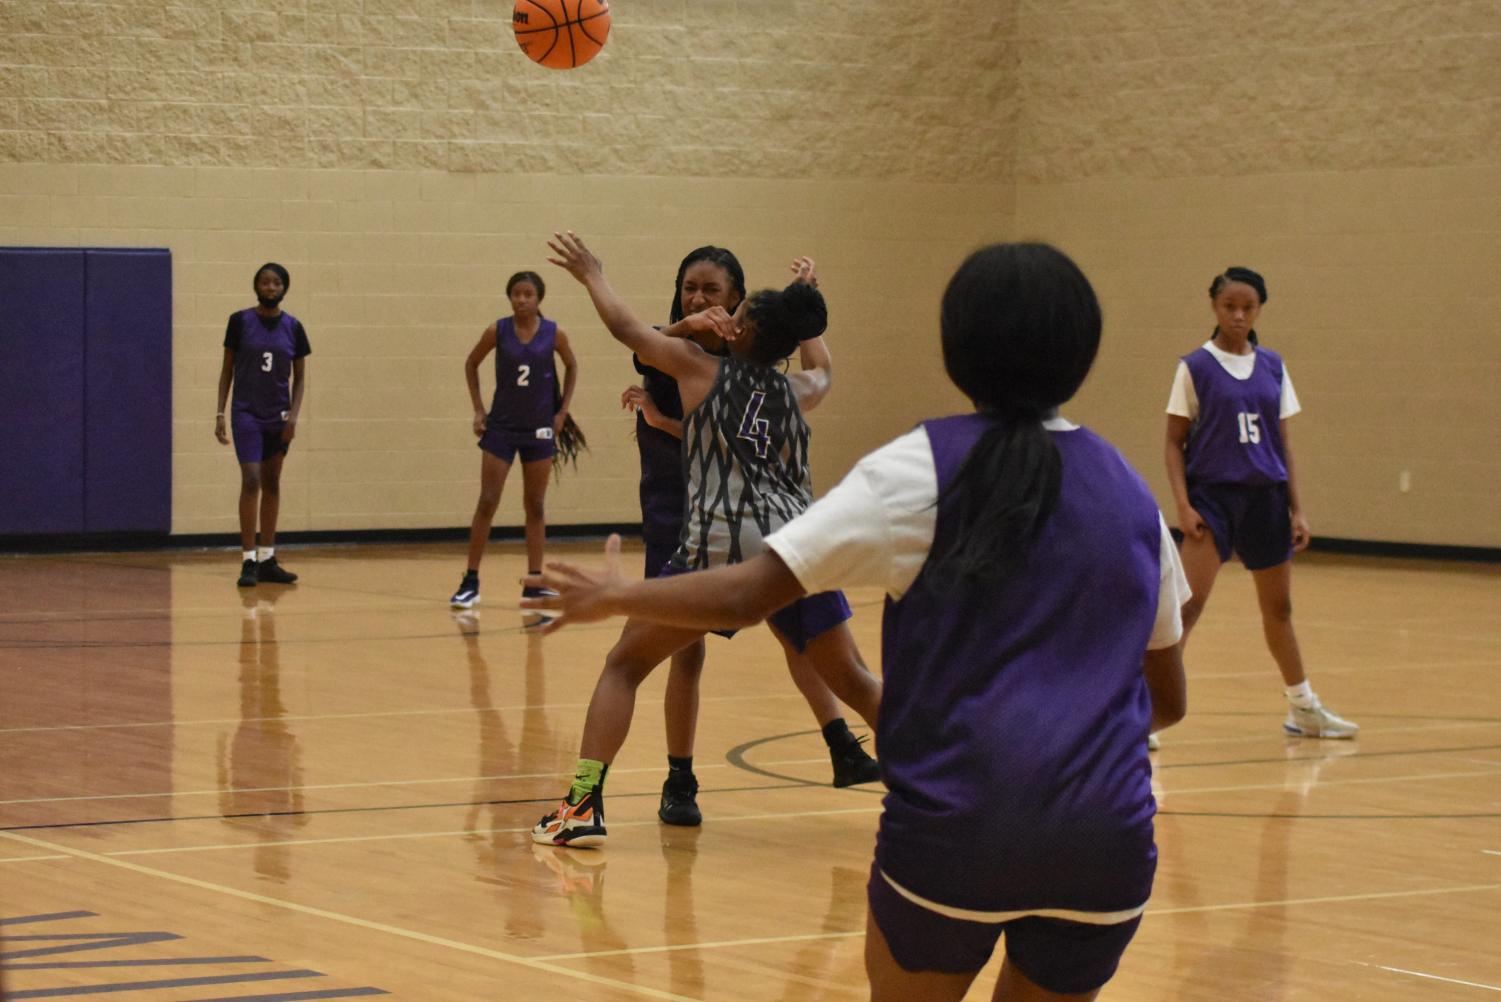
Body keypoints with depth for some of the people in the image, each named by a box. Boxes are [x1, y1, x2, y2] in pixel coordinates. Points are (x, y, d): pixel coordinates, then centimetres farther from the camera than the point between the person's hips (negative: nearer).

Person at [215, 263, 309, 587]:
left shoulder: (293, 327, 2)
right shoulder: (240, 321, -4)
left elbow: (300, 376, 7)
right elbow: (227, 369, 1)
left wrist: (294, 414, -6)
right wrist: (220, 412, -5)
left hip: (278, 416, 3)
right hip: (247, 413, -3)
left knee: (272, 484, 9)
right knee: (251, 480, -13)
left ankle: (268, 560, 16)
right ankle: (248, 561, -12)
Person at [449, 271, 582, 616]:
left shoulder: (554, 334, -6)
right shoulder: (497, 331, -7)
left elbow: (572, 366, 11)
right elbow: (471, 364, 8)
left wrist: (562, 411, 4)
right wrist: (478, 409, 2)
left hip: (539, 429, 1)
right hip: (501, 426, -1)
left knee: (535, 507, 7)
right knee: (487, 503, -3)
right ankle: (471, 582, 3)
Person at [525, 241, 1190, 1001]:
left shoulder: (922, 468, -2)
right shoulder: (1130, 494, 10)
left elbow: (743, 597, -6)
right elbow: (1168, 700, 17)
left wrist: (614, 596, 11)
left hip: (953, 825, -3)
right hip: (1106, 844, 3)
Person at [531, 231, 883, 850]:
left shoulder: (701, 369, 9)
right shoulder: (795, 391, 19)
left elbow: (625, 327, 18)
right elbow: (822, 372, 44)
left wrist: (591, 275, 35)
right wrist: (803, 305, 58)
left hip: (719, 548, -3)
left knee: (625, 664, 9)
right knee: (855, 683, 16)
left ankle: (584, 806, -1)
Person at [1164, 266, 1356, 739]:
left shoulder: (1272, 367, 8)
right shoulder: (1195, 367, -3)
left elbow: (1282, 442, 12)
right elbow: (1174, 442, -3)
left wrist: (1296, 509, 7)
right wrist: (1183, 506, -13)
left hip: (1265, 497, 4)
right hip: (1212, 494, -4)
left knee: (1278, 606, 15)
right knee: (1190, 601, -17)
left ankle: (1303, 709, 29)